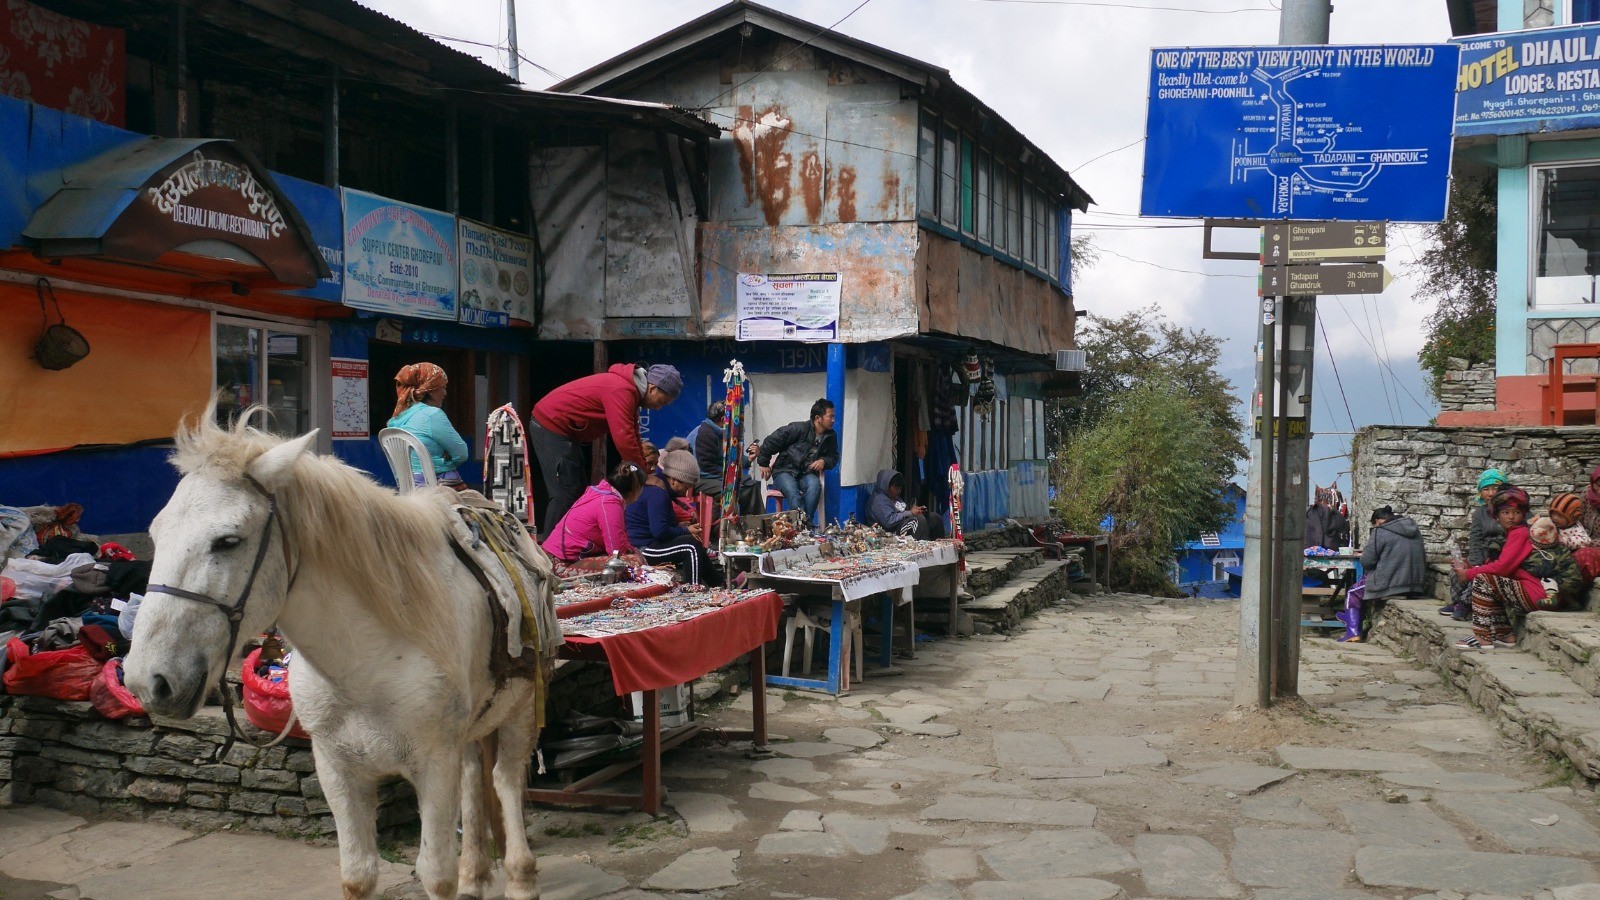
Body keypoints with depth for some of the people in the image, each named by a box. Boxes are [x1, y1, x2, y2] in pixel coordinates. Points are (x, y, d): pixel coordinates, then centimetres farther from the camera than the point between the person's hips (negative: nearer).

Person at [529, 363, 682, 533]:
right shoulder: (622, 391, -23)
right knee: (566, 494, -12)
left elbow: (632, 437, 14)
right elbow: (624, 439, -28)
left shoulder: (630, 391, 10)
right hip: (551, 425, -11)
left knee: (578, 491, 11)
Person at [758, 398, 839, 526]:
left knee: (814, 486, -34)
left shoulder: (831, 436, 6)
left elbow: (834, 457, 21)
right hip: (785, 471, -4)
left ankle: (807, 523, -33)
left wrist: (824, 461, -3)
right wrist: (764, 463, 0)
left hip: (807, 473, 4)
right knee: (792, 491, -38)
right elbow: (771, 441, -6)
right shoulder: (798, 429, -12)